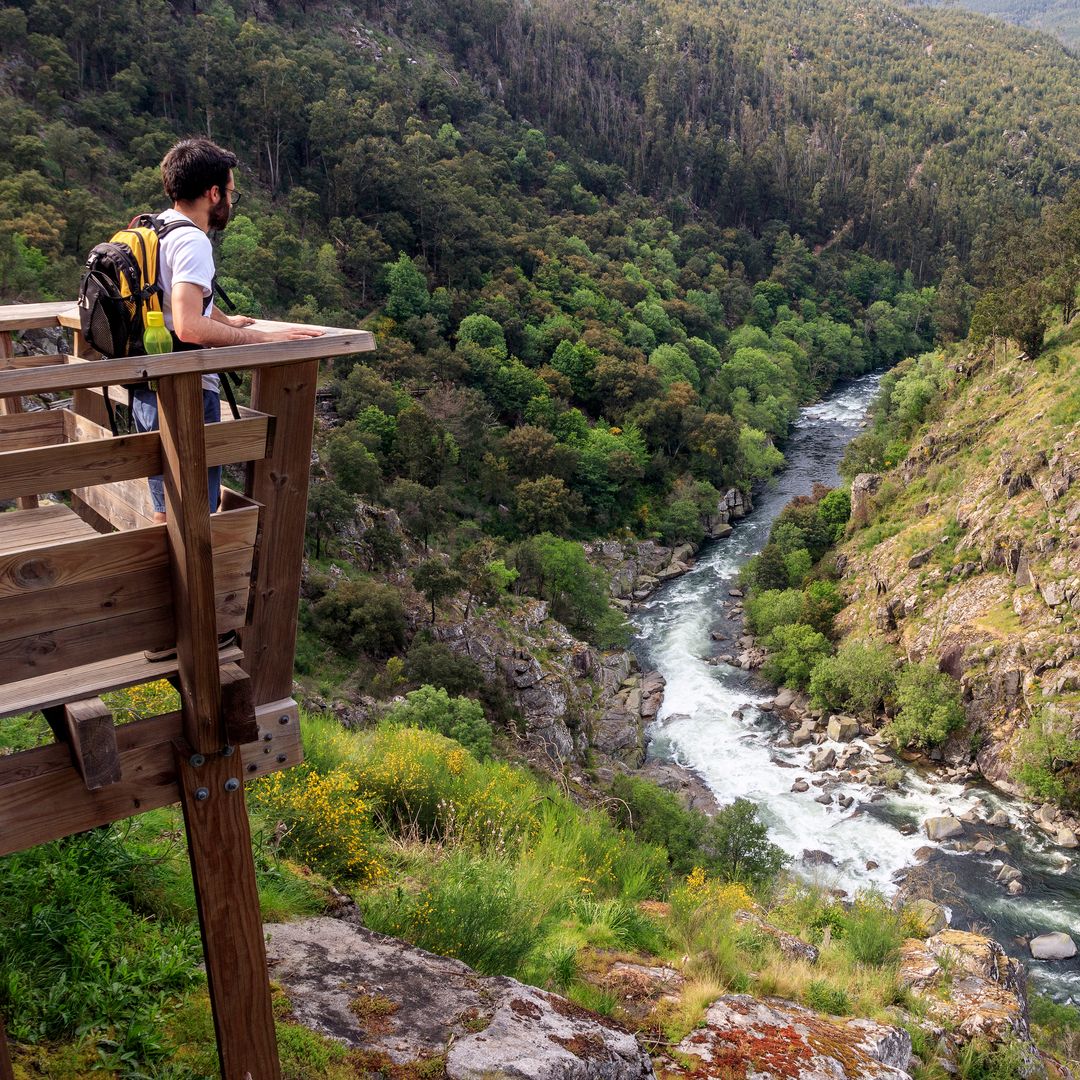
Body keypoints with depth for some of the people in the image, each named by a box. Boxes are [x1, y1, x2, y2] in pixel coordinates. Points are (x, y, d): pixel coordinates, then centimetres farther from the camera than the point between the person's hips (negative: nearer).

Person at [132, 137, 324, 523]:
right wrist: (265, 338, -25)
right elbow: (189, 328, -30)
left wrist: (226, 320, 44)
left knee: (166, 512, 21)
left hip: (150, 390, 10)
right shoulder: (191, 241, -18)